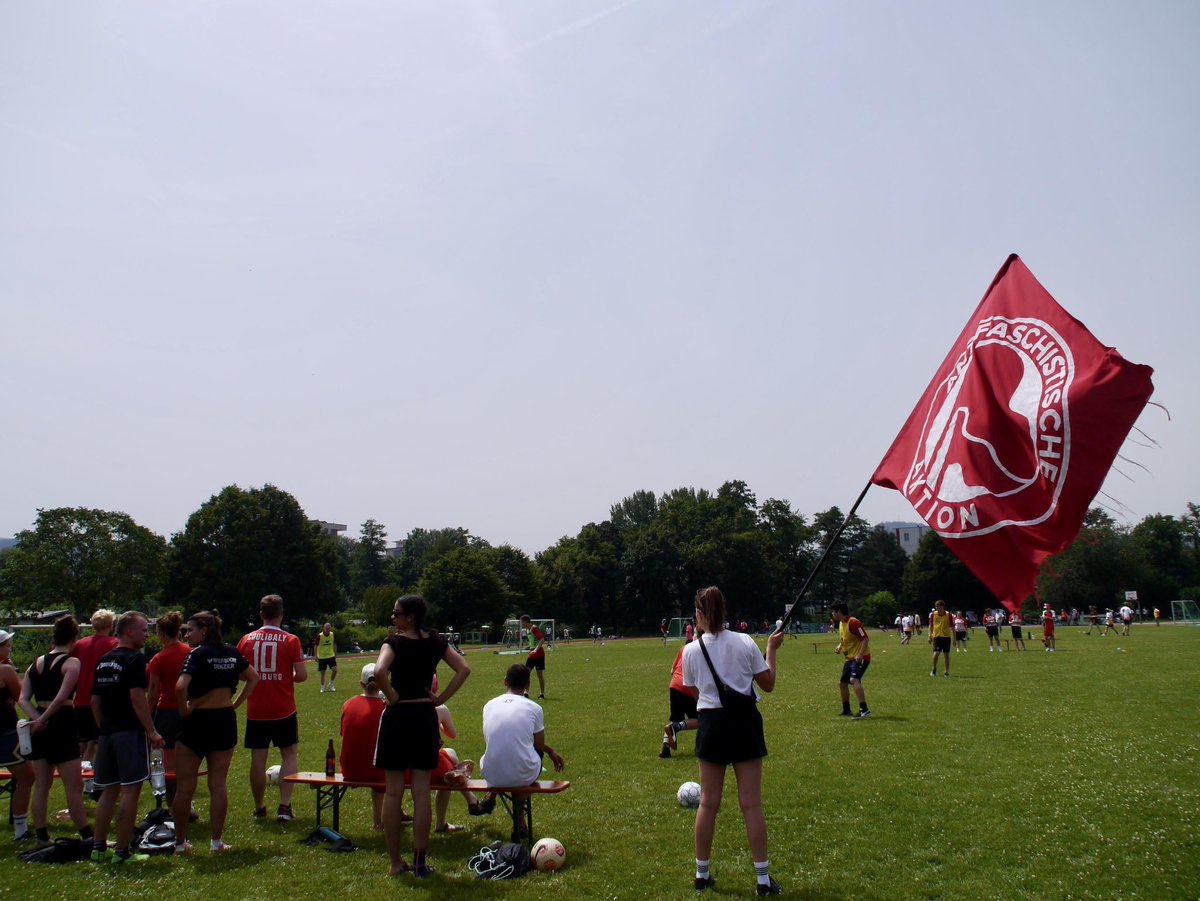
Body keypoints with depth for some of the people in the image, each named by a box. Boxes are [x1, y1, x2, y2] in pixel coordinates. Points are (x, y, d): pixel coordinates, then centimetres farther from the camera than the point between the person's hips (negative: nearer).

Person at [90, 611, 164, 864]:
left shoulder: (103, 661, 14)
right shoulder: (134, 658, -11)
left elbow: (94, 701, 17)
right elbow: (137, 697, -18)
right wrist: (152, 731, -15)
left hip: (107, 733, 8)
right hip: (129, 732, -8)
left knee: (109, 790, 16)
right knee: (130, 790, -4)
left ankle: (98, 847, 19)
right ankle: (122, 852, -3)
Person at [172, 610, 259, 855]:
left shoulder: (198, 654, -13)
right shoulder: (232, 652, 5)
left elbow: (180, 687, -27)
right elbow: (253, 678, 16)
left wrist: (184, 711, -12)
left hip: (197, 721, -5)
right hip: (226, 721, 5)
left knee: (185, 786, 8)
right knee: (218, 784, 8)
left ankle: (180, 842, 15)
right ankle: (216, 841, 10)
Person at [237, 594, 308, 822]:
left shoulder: (246, 640, 0)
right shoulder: (290, 640, -7)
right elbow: (302, 675, -9)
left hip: (256, 710, 2)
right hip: (284, 710, -2)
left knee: (258, 758, 8)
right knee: (289, 754, 10)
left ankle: (259, 808, 17)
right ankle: (284, 807, 2)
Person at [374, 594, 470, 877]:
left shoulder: (394, 643, -10)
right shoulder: (436, 642, 3)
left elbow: (379, 671, -28)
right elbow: (464, 669, -1)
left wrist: (391, 696, -13)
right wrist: (442, 698, 1)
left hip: (397, 716, -3)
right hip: (426, 716, 3)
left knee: (393, 793, 6)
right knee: (422, 793, 6)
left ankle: (395, 862, 12)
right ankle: (420, 862, 9)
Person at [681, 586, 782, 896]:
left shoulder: (691, 650, -5)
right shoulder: (745, 642, -6)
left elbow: (695, 693, 6)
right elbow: (768, 684, 1)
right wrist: (771, 650, 13)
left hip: (712, 723, 1)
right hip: (745, 722, 0)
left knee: (708, 803, 11)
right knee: (751, 803, 5)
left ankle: (702, 874, 22)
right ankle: (763, 879, 11)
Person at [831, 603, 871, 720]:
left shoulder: (853, 622, -17)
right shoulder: (841, 623, 13)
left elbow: (865, 639, -21)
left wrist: (860, 655, -29)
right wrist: (839, 647, 8)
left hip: (860, 658, -10)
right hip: (850, 658, 10)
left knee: (854, 680, -29)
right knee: (842, 683, 14)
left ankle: (864, 710, -33)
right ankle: (846, 711, 28)